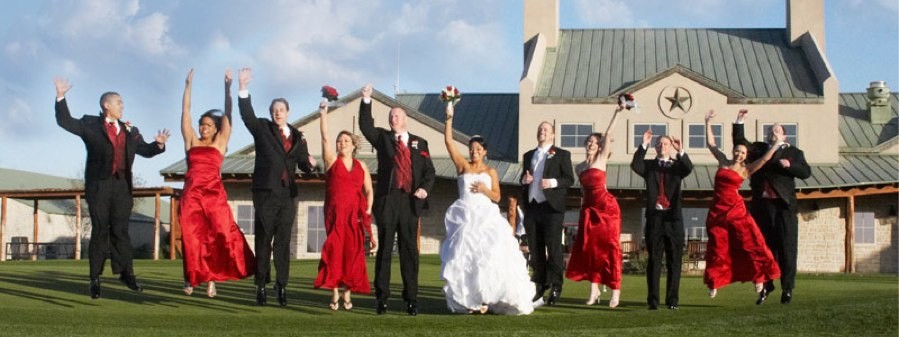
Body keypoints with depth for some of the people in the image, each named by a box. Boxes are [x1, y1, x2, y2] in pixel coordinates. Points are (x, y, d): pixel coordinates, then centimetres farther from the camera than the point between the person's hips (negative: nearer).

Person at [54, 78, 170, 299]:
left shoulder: (130, 131, 17)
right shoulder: (90, 124, 7)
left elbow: (145, 150, 19)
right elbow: (65, 122, 0)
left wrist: (158, 144, -1)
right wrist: (61, 97, -11)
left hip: (122, 186, 3)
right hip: (98, 185, -3)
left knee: (121, 231, 4)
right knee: (100, 231, -1)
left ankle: (126, 273, 9)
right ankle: (95, 279, 4)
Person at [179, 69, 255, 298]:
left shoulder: (220, 142, 12)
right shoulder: (191, 141, 15)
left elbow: (227, 114, 7)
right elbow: (185, 111, 12)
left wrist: (228, 86, 2)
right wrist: (188, 85, 9)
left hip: (214, 194, -1)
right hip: (192, 194, 1)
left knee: (219, 234, -9)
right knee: (191, 235, -3)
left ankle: (212, 278, -4)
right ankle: (192, 276, 7)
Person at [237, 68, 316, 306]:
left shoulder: (297, 136, 14)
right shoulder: (262, 128, 6)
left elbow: (303, 164, 16)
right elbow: (247, 114, -10)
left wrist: (309, 163, -8)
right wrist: (243, 89, -22)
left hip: (287, 195, 2)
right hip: (265, 192, -2)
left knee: (283, 242, 2)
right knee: (263, 241, 1)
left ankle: (281, 286, 4)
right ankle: (261, 286, 5)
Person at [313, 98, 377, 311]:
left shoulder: (361, 166, 13)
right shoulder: (332, 160, 6)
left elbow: (369, 191, 13)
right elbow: (325, 137, -5)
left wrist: (368, 211, -1)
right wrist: (323, 114, -13)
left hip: (356, 214, 2)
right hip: (335, 213, -2)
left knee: (353, 252, 0)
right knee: (335, 251, -7)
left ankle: (347, 294, 6)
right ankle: (334, 294, -6)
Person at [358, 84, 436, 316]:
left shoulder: (419, 143, 13)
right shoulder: (382, 138, 13)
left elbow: (429, 171, 10)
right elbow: (365, 126, -3)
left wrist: (425, 188, -8)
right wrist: (366, 101, -12)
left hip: (410, 201, 0)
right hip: (387, 200, 0)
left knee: (409, 250, 3)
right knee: (385, 249, 2)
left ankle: (411, 299, 7)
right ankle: (382, 298, 5)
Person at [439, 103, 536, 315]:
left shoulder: (490, 171, 10)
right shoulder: (463, 166, 9)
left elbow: (497, 197, 6)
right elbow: (448, 141, 1)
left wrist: (485, 190, -12)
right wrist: (449, 118, -7)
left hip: (486, 218, 0)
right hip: (465, 218, 0)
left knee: (488, 257, -10)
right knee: (464, 257, -7)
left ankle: (488, 298, -5)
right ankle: (467, 300, -3)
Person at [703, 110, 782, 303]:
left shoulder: (745, 170, 5)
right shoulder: (723, 162, 12)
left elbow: (764, 159, -1)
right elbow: (711, 143, 17)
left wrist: (778, 143, 0)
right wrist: (708, 123, 18)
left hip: (735, 210, -2)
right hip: (717, 211, 2)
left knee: (749, 244, -6)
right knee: (717, 248, 6)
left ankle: (759, 284, -3)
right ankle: (714, 284, 14)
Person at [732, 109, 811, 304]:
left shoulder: (793, 152, 11)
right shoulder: (758, 149, 18)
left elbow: (806, 172, 3)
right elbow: (740, 142, 11)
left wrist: (790, 165, -12)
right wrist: (739, 123, 3)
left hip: (783, 205, -2)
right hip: (761, 205, 3)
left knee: (786, 248, -3)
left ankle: (787, 288, 1)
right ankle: (766, 286, 13)